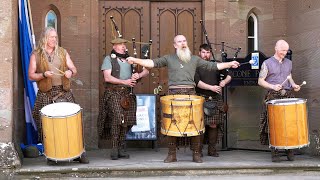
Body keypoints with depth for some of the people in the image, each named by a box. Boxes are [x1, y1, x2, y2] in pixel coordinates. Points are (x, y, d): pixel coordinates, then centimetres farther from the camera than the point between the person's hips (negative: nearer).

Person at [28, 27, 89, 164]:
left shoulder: (63, 52, 13)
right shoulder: (36, 55, 6)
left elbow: (74, 69, 11)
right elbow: (31, 76, 3)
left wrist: (70, 72, -13)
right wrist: (44, 75, -15)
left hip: (64, 93, 2)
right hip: (46, 95, -1)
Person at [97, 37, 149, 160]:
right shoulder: (109, 59, 5)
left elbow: (146, 71, 14)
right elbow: (107, 77, -7)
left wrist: (138, 75, -8)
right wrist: (124, 82, -13)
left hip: (127, 94, 5)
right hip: (113, 93, -5)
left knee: (126, 120, 3)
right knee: (117, 118, -19)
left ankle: (121, 148, 12)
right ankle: (114, 148, -12)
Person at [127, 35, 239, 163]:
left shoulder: (194, 59, 16)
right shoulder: (169, 58, 12)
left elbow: (212, 66, 14)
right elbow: (153, 63, 2)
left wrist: (229, 64, 8)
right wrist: (135, 60, -10)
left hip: (190, 93, 1)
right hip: (174, 93, -1)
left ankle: (196, 154, 7)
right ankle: (172, 154, 7)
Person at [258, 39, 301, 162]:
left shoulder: (289, 63, 16)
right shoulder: (267, 63, 1)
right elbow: (260, 81, 0)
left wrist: (294, 85, 7)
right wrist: (273, 86, -14)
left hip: (288, 96, 4)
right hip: (273, 97, -4)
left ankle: (290, 151, 7)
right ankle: (274, 152, 0)